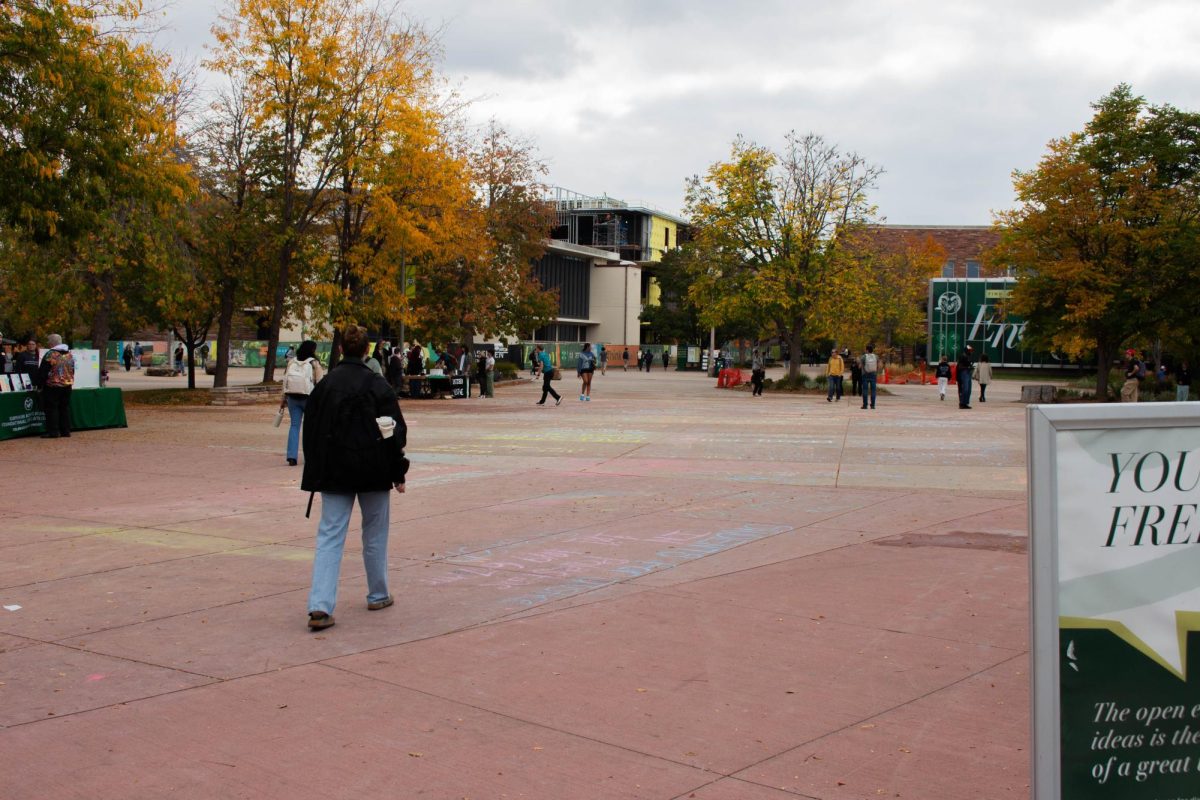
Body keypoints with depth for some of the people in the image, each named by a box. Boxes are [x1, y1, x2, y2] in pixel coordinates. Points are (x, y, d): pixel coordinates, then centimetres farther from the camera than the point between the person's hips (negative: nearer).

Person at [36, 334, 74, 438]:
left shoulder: (50, 354, -14)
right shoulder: (69, 354, 7)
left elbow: (42, 371, -10)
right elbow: (72, 370, 16)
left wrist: (38, 384, -1)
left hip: (53, 386, -6)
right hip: (67, 385, 6)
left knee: (51, 408, -1)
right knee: (65, 408, 12)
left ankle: (53, 432, -3)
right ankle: (66, 430, 13)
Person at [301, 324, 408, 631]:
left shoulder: (324, 384, 2)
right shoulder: (377, 386, -9)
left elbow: (310, 430, 7)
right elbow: (395, 432, -7)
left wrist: (316, 472, 15)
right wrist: (398, 474, 2)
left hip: (333, 473, 2)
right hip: (372, 472, -2)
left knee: (329, 535, 1)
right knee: (375, 533, 15)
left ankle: (320, 607, -11)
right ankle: (378, 596, 28)